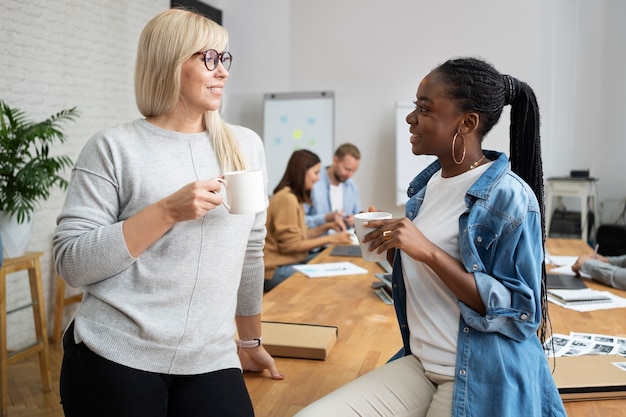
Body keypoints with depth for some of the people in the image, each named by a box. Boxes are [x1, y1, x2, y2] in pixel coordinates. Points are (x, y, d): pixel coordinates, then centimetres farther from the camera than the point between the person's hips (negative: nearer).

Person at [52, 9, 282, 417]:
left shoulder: (246, 146, 5)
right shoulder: (115, 148, -5)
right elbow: (72, 263, -10)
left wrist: (250, 341, 18)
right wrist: (167, 211, -18)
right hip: (114, 359, -2)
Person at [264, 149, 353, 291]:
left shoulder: (295, 197, 14)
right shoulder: (287, 198, -17)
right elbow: (291, 245, -18)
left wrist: (326, 227, 3)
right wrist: (330, 238, -13)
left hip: (292, 261, 10)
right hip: (276, 270, -10)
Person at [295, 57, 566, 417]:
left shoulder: (509, 196, -16)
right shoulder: (427, 183, 6)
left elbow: (520, 313, -18)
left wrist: (428, 252, -25)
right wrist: (392, 246, -4)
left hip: (483, 382, -6)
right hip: (419, 364, 6)